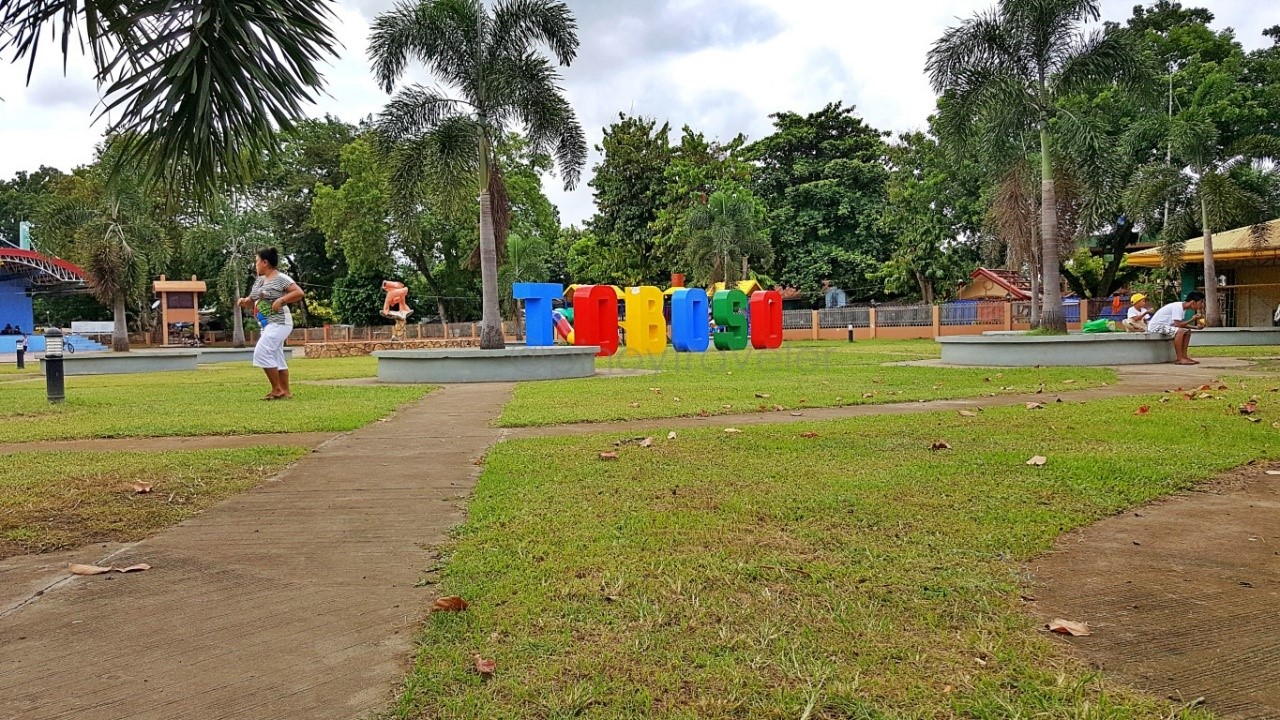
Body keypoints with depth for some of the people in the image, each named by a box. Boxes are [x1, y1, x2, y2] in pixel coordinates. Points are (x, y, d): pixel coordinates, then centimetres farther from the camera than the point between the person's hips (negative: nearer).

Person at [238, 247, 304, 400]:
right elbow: (251, 302, 21)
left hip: (279, 323, -9)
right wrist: (244, 302, 0)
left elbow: (299, 293, -17)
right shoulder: (259, 281, 15)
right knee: (277, 358, 9)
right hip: (267, 324, 9)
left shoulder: (281, 278, -10)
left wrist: (280, 300, -22)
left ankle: (277, 389, -10)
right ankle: (286, 392, 13)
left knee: (262, 353, -17)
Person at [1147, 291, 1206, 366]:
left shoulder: (1183, 307, 7)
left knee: (1187, 331, 7)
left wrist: (1196, 326, 0)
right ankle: (1179, 358, -21)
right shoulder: (1178, 307, -22)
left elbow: (1181, 324, 8)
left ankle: (1184, 356, 5)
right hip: (1156, 326, -10)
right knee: (1179, 331, -28)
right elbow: (1177, 325, -26)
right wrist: (1192, 319, -18)